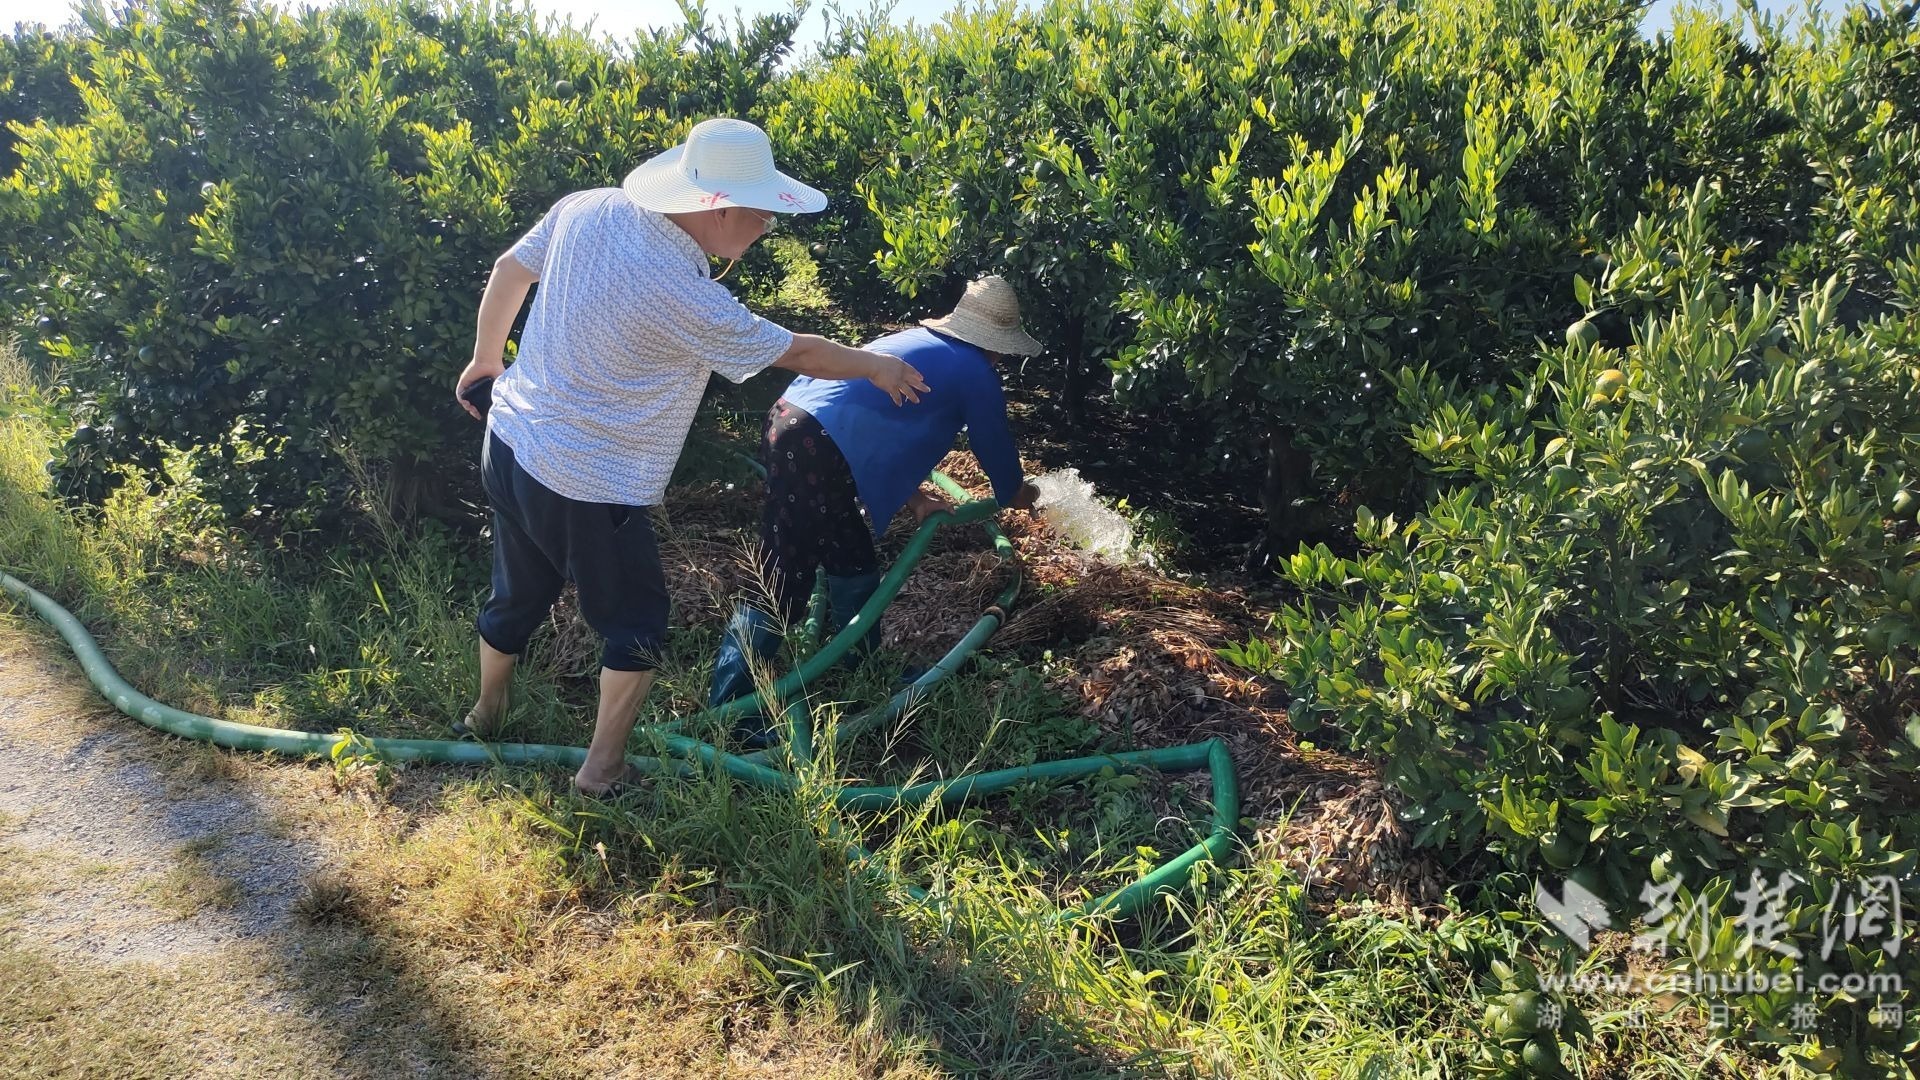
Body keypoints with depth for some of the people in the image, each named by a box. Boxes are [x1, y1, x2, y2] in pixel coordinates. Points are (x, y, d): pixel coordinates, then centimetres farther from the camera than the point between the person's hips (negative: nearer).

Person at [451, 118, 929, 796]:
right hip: (585, 487, -8)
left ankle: (485, 715, 51)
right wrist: (877, 367, 3)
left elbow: (509, 271, 10)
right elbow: (796, 353, -14)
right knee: (636, 622, 13)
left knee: (517, 594, 28)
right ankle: (602, 772, 23)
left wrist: (487, 357, 26)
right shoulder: (685, 297, -26)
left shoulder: (585, 208, -6)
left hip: (509, 440, 8)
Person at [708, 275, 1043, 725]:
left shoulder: (920, 343, 26)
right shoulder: (976, 374, 4)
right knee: (784, 587, -4)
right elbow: (997, 454, 16)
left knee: (855, 567, 20)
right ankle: (728, 709, 2)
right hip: (815, 449, -10)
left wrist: (916, 499, 36)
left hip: (792, 423, 10)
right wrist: (1021, 495, 36)